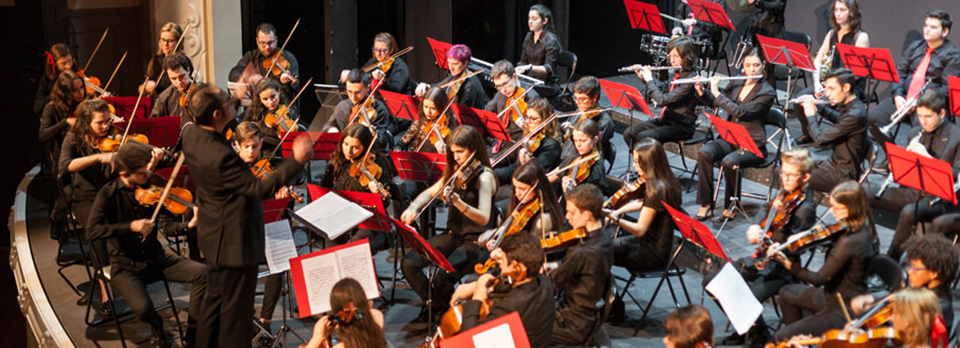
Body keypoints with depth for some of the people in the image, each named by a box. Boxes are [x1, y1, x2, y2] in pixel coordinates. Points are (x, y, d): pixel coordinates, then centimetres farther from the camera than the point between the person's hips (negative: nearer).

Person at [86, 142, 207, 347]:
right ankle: (157, 329, 7)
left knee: (202, 272, -17)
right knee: (142, 307, -31)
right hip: (125, 267, -4)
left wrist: (189, 225, -30)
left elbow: (167, 226, -8)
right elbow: (92, 230, -22)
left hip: (155, 259, 4)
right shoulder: (109, 194, -10)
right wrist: (131, 226, -31)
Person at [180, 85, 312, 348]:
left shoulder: (190, 133, -6)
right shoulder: (221, 155, -33)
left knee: (215, 299, 25)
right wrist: (297, 161, -26)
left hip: (215, 235, 10)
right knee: (236, 309, 5)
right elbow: (261, 189, -27)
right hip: (236, 241, -10)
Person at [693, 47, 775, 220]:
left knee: (729, 162, -35)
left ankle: (731, 205, -11)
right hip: (730, 139, 5)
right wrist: (701, 91, -1)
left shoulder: (767, 92, -11)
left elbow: (741, 112, -23)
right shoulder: (736, 84, 8)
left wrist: (717, 92, -20)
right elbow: (714, 103, 19)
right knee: (704, 152, -25)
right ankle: (706, 204, -17)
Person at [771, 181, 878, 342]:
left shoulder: (849, 242, -32)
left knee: (781, 338, -10)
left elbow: (819, 279, -30)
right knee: (786, 293, 27)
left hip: (843, 312, -10)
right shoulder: (862, 229, -3)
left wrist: (787, 263, -34)